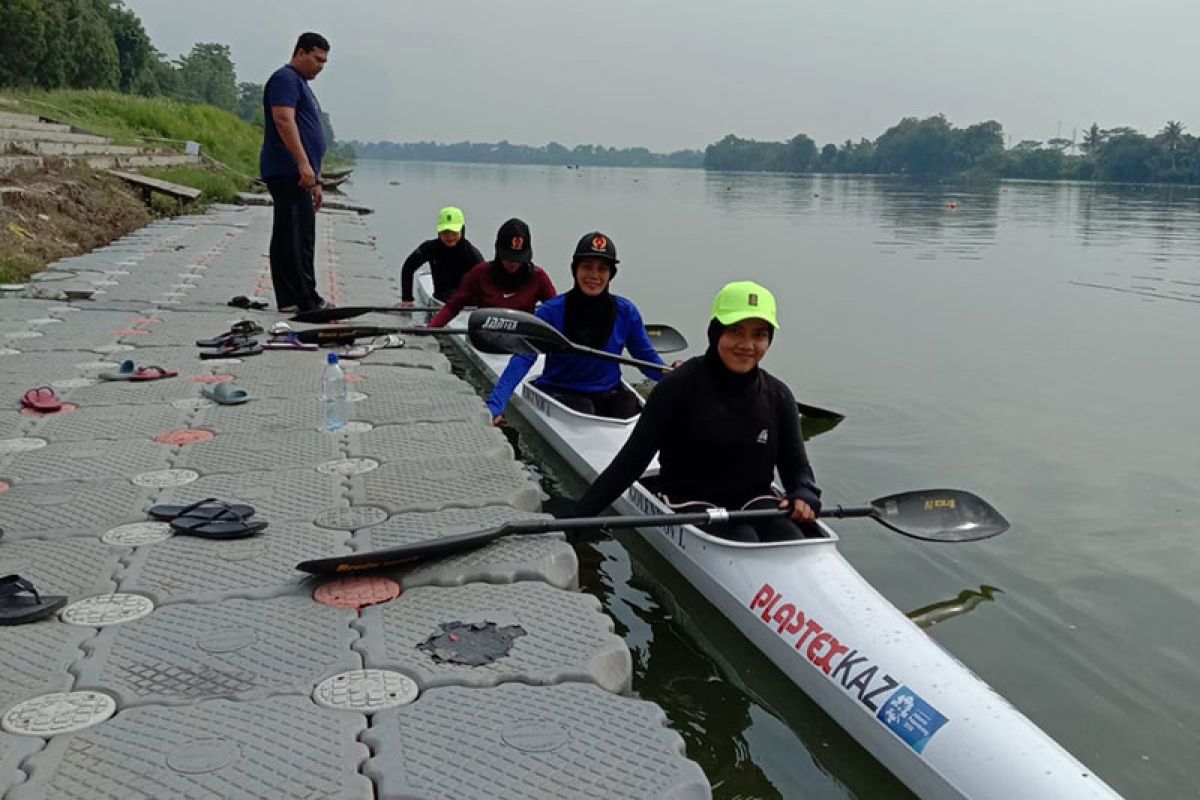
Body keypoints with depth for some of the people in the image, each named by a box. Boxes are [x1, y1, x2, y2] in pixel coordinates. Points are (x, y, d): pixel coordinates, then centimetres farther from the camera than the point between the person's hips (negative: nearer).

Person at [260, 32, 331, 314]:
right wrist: (303, 164, -27)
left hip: (298, 175, 11)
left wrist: (316, 180, 27)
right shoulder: (286, 79, -5)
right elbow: (284, 120, -20)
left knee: (288, 237, 9)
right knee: (298, 237, -13)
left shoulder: (302, 84, 28)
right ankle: (305, 300, -14)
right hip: (288, 172, -11)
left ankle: (290, 300, 11)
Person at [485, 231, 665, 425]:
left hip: (608, 393, 3)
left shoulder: (626, 312, -2)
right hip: (559, 393, -3)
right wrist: (494, 406, -31)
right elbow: (522, 359, -19)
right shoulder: (551, 311, -11)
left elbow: (648, 359, 5)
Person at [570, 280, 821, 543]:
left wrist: (804, 497, -15)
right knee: (743, 541, -32)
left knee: (792, 543, -27)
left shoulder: (778, 396, 4)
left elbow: (796, 465, 9)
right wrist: (576, 519, -18)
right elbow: (632, 459, -11)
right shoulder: (681, 386, -9)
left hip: (754, 502, 4)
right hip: (689, 502, -4)